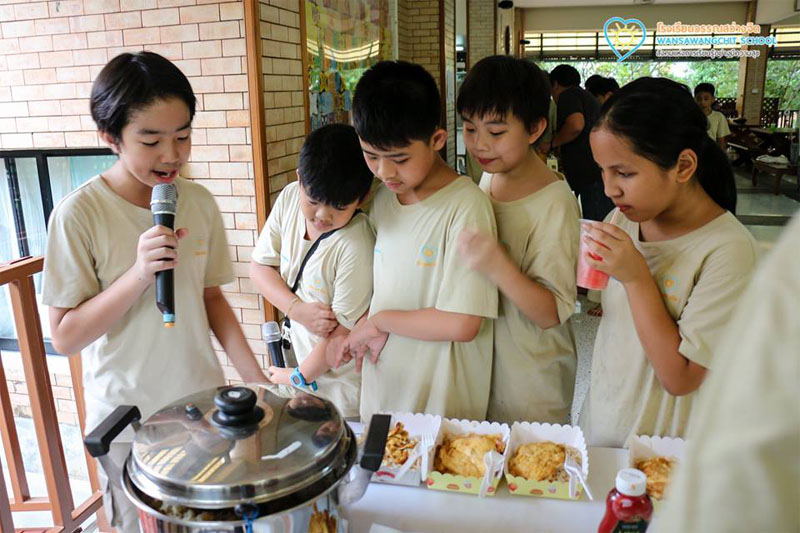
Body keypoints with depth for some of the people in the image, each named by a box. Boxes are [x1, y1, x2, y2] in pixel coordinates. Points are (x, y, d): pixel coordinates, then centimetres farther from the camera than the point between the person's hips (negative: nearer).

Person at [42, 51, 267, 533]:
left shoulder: (200, 202, -3)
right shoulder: (80, 213, -16)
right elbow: (65, 336, -13)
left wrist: (256, 378, -1)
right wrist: (138, 275, -27)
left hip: (204, 405, 4)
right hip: (129, 423, -3)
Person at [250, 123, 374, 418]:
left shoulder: (356, 247, -28)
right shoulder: (289, 199, -9)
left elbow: (342, 330, -21)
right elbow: (260, 265, 0)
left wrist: (297, 377, -6)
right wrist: (298, 309, -18)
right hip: (302, 352, 6)